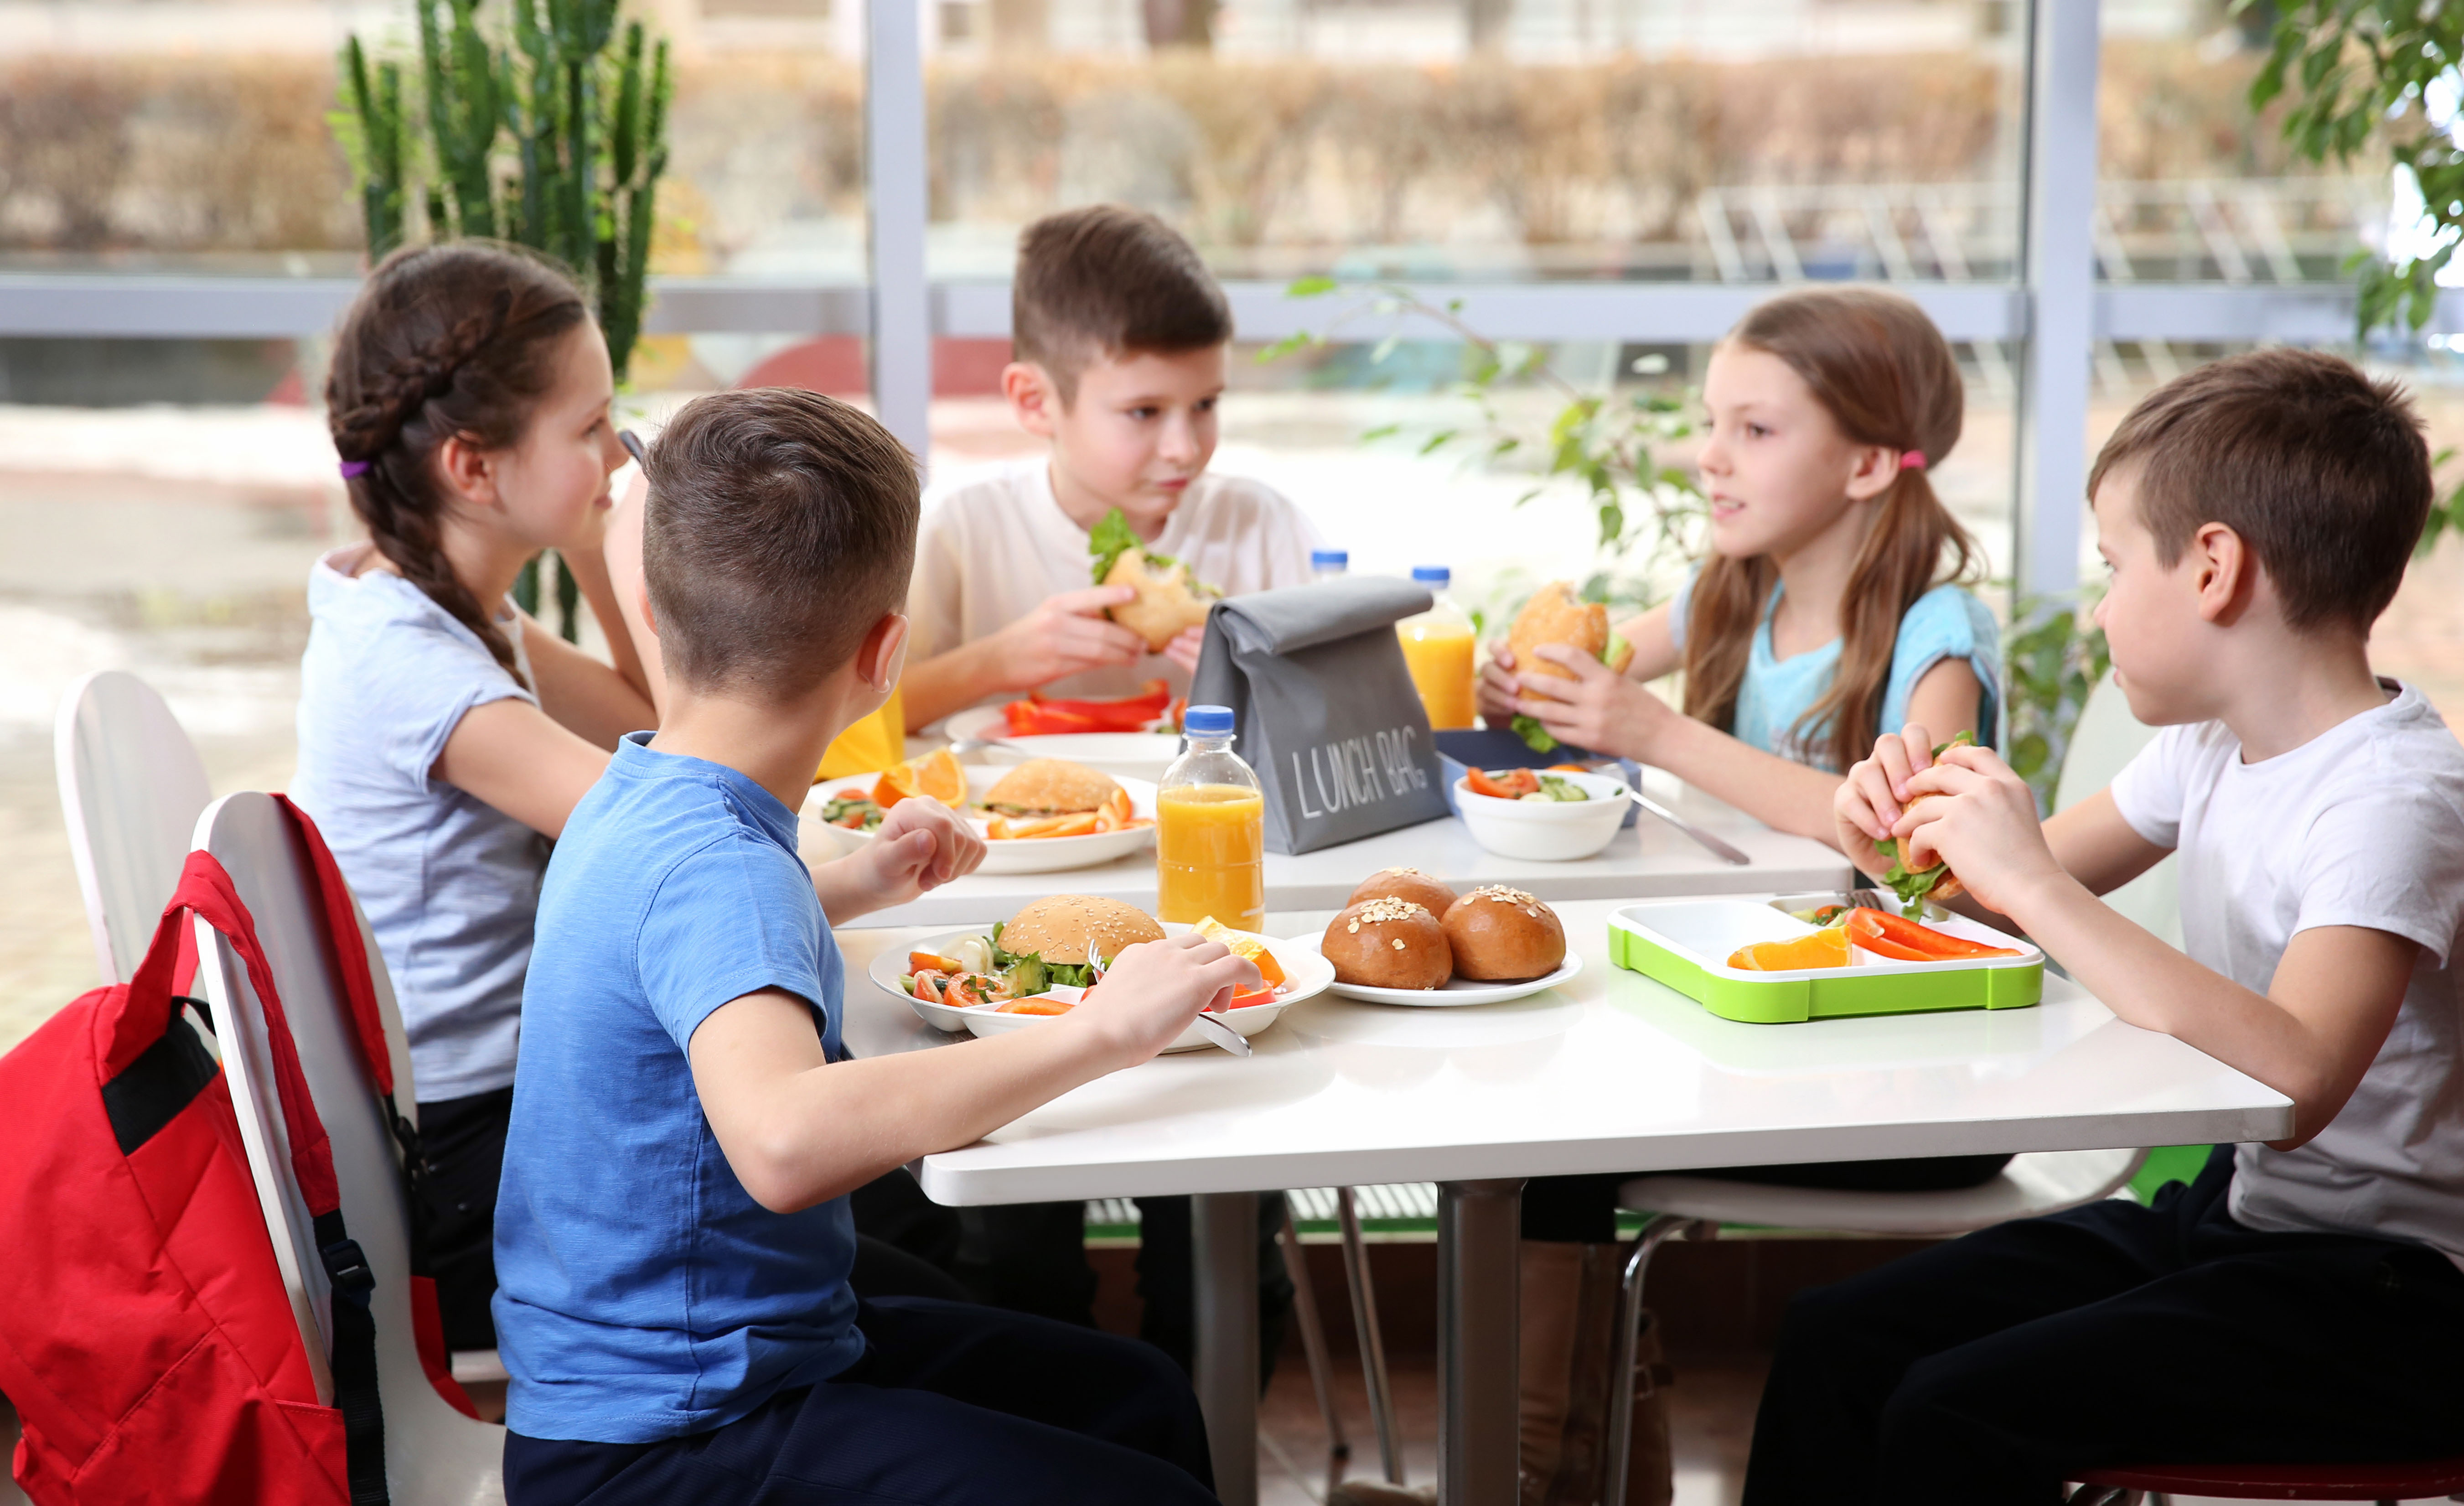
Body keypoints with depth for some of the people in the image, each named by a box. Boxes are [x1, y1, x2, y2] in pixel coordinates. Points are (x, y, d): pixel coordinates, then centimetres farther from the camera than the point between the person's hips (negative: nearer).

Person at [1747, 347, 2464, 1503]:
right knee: (1834, 1341, -1)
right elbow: (2036, 884, 22)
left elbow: (2296, 1080, -37)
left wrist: (2030, 883, -33)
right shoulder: (2214, 746, 6)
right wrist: (1916, 837, -1)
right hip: (2222, 1214, 9)